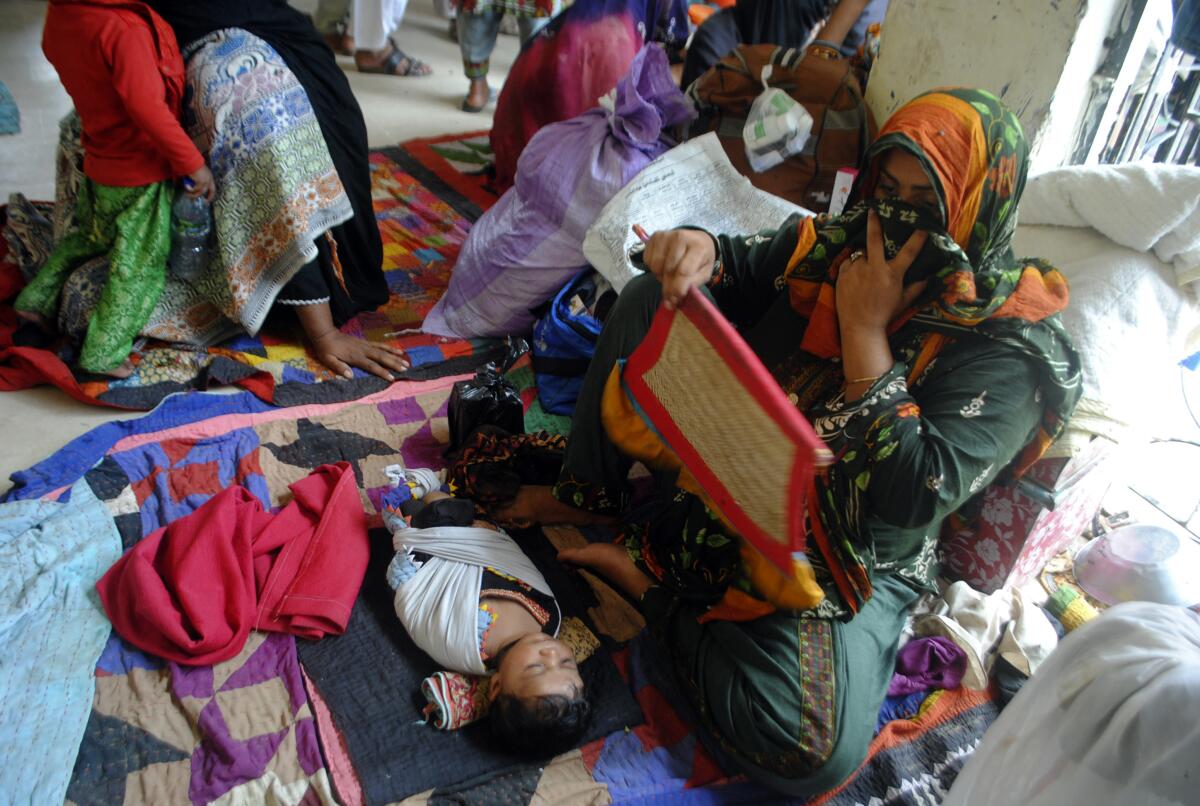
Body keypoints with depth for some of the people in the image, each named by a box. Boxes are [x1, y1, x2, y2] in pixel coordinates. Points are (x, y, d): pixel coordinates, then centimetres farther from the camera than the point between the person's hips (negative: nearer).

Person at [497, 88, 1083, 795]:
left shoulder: (1009, 347, -19)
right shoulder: (844, 241, -4)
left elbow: (913, 496, -29)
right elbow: (747, 268, 8)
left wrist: (864, 329, -28)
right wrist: (701, 252, -17)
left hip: (845, 561, -4)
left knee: (814, 752, -31)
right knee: (654, 296, -4)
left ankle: (654, 584, -8)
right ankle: (588, 494, 4)